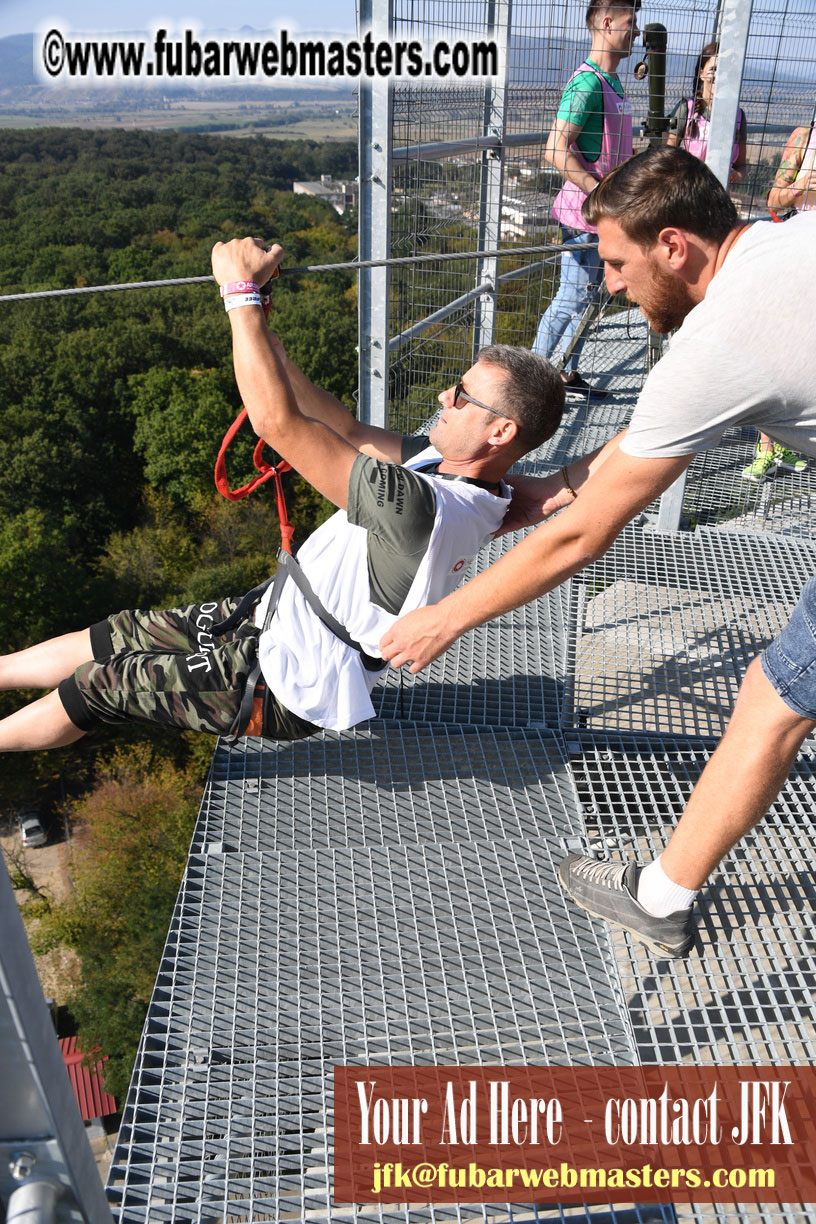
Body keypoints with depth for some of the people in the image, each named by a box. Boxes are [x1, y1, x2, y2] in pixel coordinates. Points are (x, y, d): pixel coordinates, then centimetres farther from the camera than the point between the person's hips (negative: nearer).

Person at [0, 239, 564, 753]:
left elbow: (279, 422, -35)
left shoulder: (423, 509, -36)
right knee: (113, 634, 15)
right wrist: (263, 340, -9)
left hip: (285, 693, -8)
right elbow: (351, 433, -1)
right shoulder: (451, 460, -6)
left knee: (94, 684, 7)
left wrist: (241, 289, -25)